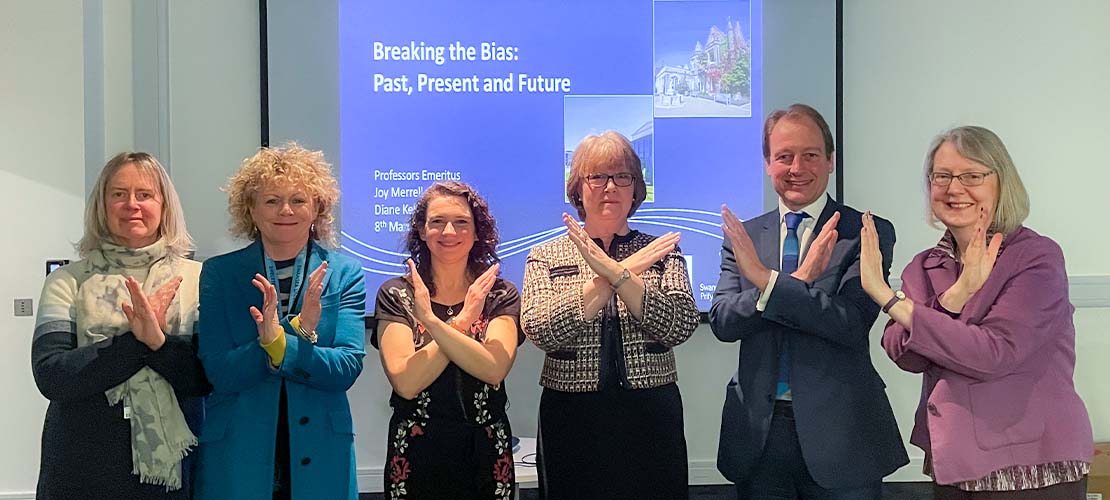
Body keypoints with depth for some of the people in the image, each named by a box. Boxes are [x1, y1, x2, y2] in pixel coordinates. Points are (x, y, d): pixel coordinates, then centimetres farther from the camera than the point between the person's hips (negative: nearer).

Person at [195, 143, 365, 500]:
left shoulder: (345, 274, 0)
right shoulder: (218, 274, -1)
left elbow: (347, 368, -10)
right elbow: (219, 373, -10)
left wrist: (278, 345, -24)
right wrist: (300, 334, -23)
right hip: (236, 457, 0)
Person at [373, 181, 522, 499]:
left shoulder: (501, 295, 0)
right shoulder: (395, 295, -2)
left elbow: (495, 369, -17)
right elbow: (405, 381, -14)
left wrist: (430, 321, -23)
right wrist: (462, 321, -15)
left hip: (485, 452, 1)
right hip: (416, 452, -1)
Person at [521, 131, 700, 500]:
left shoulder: (662, 252, 5)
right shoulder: (546, 257, 3)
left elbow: (680, 325, -11)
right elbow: (539, 330, -14)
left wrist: (615, 271, -20)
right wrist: (625, 272, -15)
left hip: (651, 416, 1)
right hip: (572, 419, 0)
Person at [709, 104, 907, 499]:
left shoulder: (869, 233, -4)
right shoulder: (743, 237, 5)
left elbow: (853, 324, -16)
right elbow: (722, 322, -6)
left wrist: (767, 280, -22)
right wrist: (798, 281, -19)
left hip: (838, 434, -2)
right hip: (758, 434, 3)